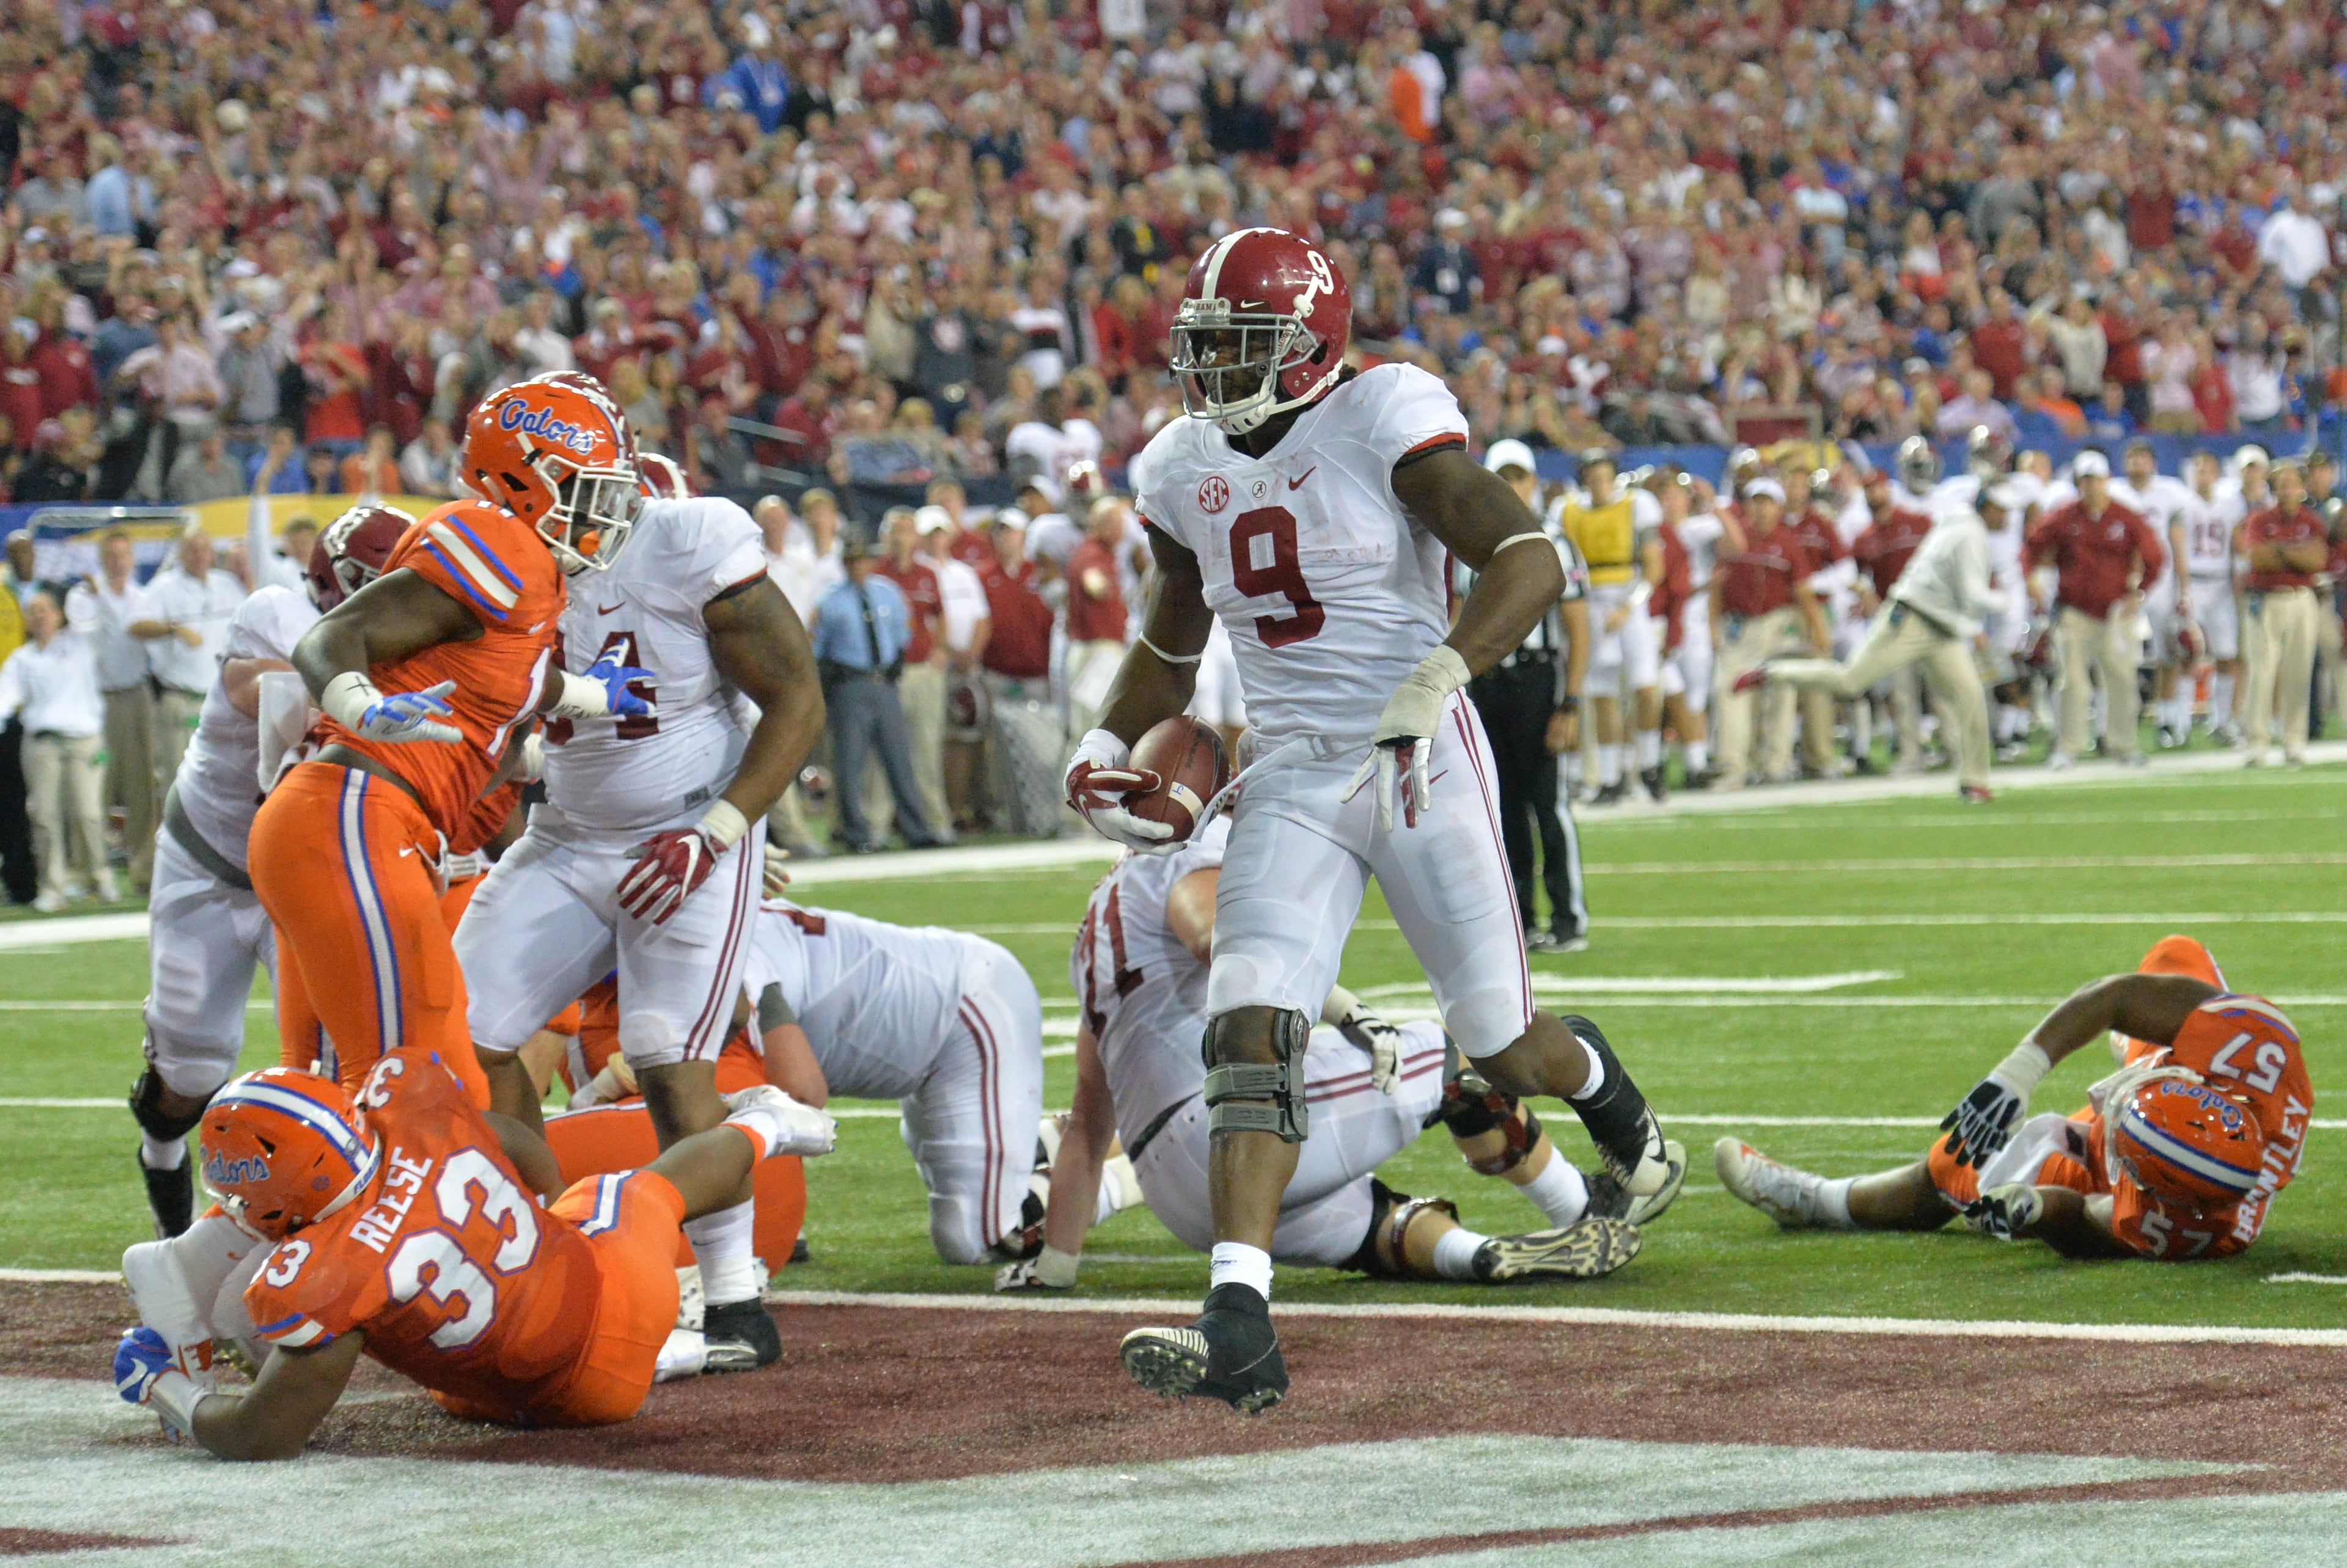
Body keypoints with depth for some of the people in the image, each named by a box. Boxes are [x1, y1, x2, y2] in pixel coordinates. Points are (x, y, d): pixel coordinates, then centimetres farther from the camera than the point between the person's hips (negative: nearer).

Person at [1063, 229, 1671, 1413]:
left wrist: (1435, 683, -32)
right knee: (1252, 1032, -17)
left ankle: (1608, 1094, 46)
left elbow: (1531, 560, -19)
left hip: (1420, 764, -4)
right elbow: (1172, 640, 26)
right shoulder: (1183, 469, 8)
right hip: (1292, 778, 4)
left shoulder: (1383, 418, -12)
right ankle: (1239, 1329, -26)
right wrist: (1107, 746, 9)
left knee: (1505, 1050, 7)